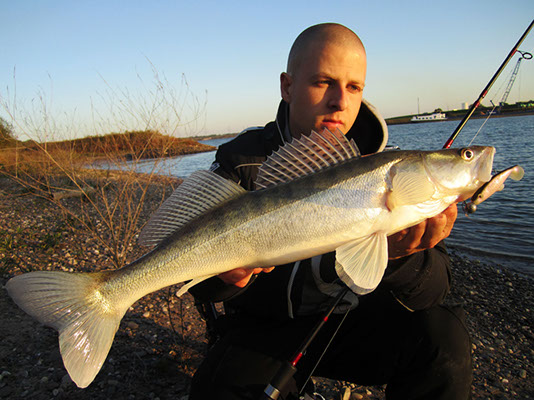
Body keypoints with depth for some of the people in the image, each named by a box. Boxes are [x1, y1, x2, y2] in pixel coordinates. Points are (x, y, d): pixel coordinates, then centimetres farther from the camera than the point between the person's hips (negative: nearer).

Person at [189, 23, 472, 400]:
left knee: (441, 335, -21)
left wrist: (397, 254, -38)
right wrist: (224, 274, -38)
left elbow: (432, 292, -14)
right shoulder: (242, 161, -11)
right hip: (268, 327, -1)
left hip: (356, 319, 2)